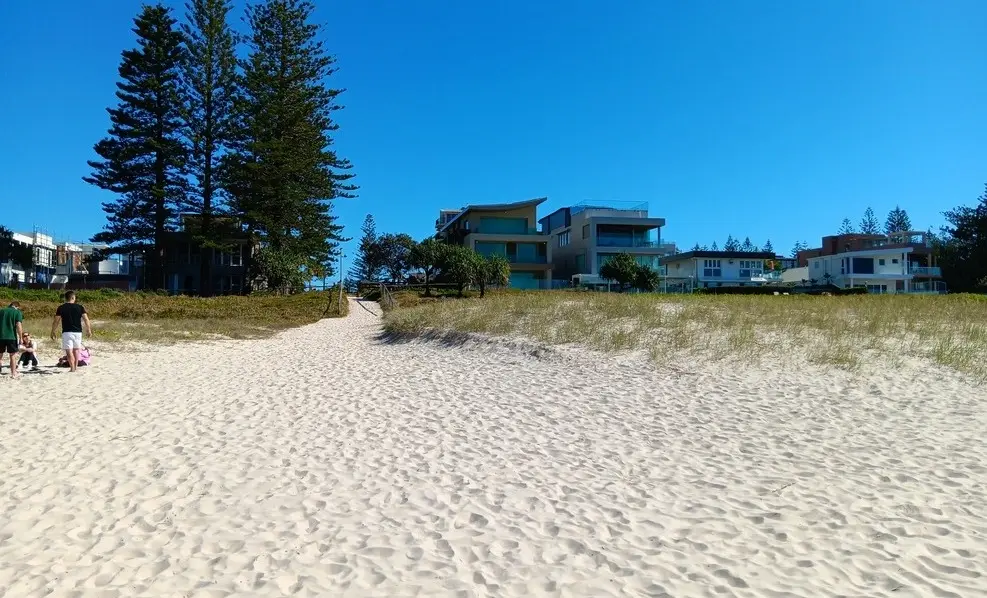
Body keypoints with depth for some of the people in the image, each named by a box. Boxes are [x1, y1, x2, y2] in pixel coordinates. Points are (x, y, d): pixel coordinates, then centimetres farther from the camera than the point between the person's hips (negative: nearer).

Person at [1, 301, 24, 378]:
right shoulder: (17, 312, -2)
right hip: (11, 336, -4)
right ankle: (13, 373, 7)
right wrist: (20, 338, -6)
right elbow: (18, 326, -11)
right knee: (13, 355, 6)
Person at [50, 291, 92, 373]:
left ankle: (72, 368, -9)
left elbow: (55, 321, -1)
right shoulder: (80, 307, 1)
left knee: (69, 351, -2)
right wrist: (89, 330, 8)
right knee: (76, 349, 17)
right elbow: (86, 319, -1)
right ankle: (76, 367, 18)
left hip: (67, 332, -2)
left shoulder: (61, 308, -2)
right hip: (78, 332, 2)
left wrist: (52, 332, 9)